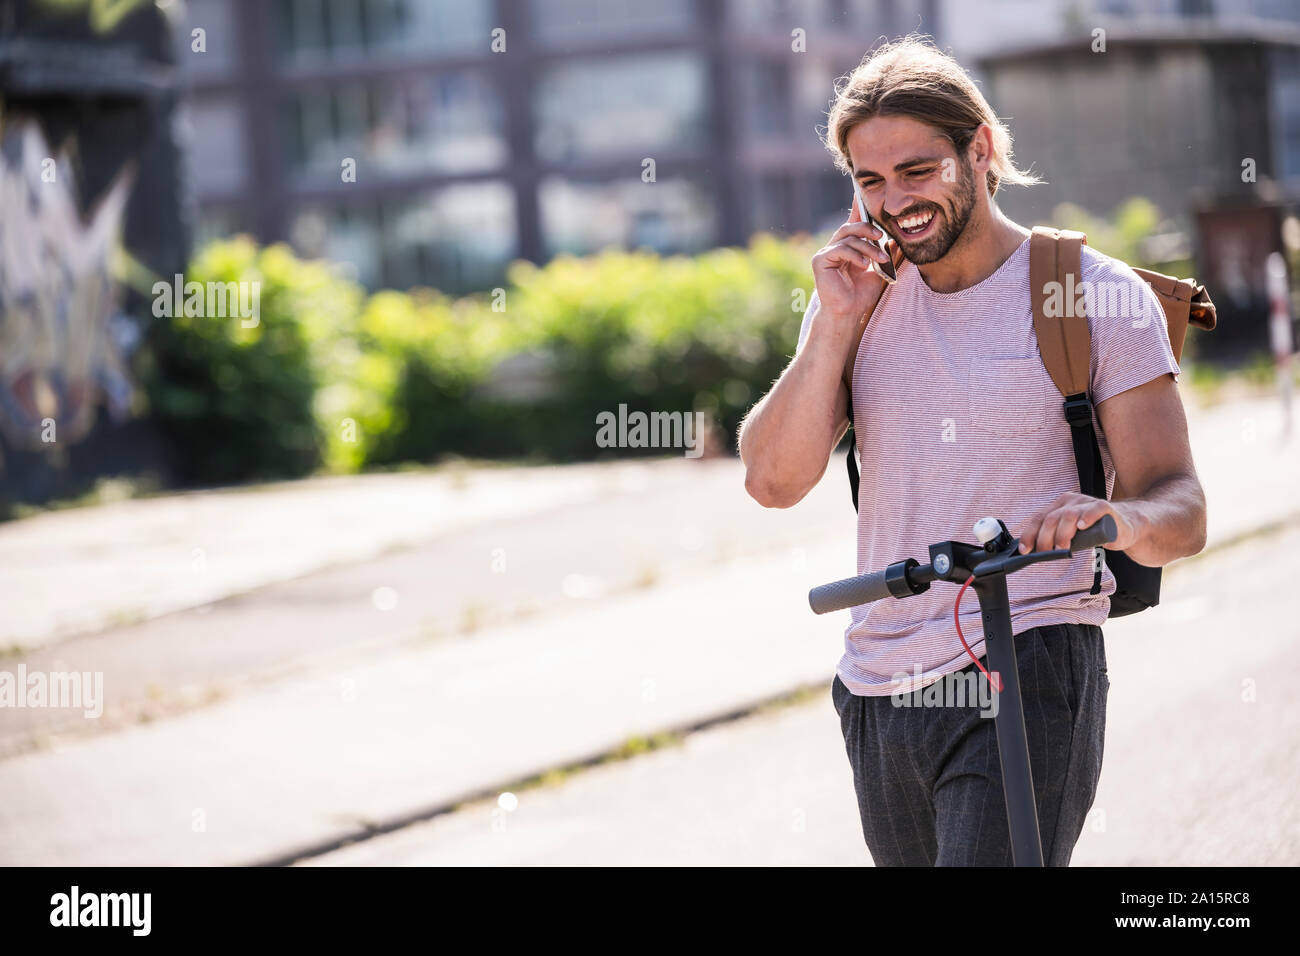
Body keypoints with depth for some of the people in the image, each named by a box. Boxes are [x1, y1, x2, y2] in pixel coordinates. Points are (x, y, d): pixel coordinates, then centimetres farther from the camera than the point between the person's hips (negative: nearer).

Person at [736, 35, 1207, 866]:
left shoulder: (1099, 296, -3)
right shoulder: (859, 294, 10)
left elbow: (1182, 509, -7)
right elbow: (773, 480, 0)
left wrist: (1119, 518, -30)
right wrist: (836, 325, -9)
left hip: (1028, 678, -5)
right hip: (880, 695, 5)